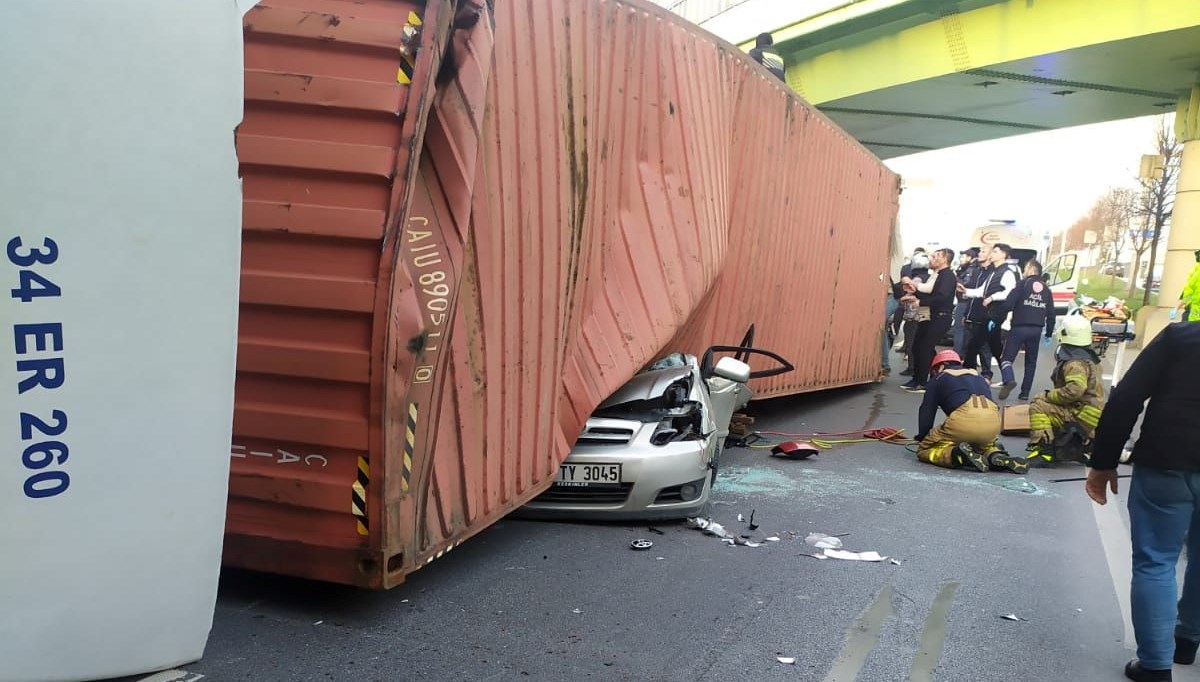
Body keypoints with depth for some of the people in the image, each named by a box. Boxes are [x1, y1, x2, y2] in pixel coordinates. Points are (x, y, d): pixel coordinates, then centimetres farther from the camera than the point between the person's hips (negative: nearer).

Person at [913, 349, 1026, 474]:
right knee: (984, 443, 38)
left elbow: (926, 412, 17)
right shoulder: (978, 376, 35)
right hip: (993, 423, 5)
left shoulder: (939, 378, 22)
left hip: (964, 419, -5)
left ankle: (956, 454, -18)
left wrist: (921, 438, 29)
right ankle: (995, 455, 3)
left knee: (924, 450, 10)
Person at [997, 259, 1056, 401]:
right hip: (1036, 329, 5)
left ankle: (1009, 380, -29)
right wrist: (1049, 333, 19)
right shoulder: (1046, 289, 14)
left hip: (1019, 327, -5)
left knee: (1007, 357, -2)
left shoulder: (1023, 284, -2)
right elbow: (1051, 313, 12)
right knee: (1031, 362, 14)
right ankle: (1025, 392, 10)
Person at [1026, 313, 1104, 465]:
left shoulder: (1074, 363, -18)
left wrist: (1048, 395, -14)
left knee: (1037, 407, -14)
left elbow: (1074, 390, -29)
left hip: (1082, 416, -10)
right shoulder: (1088, 357, 15)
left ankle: (1043, 448, -24)